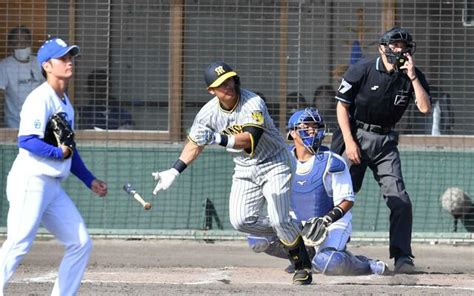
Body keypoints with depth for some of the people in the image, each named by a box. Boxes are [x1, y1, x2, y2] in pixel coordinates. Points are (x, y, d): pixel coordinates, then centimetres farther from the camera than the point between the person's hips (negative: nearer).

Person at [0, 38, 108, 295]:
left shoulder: (65, 103, 18)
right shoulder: (40, 99, -11)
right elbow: (26, 140, -22)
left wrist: (89, 180, 23)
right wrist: (58, 152, -29)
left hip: (53, 187, 9)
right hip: (30, 182, -9)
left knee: (81, 244, 7)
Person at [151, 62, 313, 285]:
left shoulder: (253, 103, -26)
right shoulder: (208, 113, -9)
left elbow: (250, 139, -40)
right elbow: (195, 144, 5)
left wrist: (220, 139, -54)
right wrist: (174, 172, 0)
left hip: (274, 164, -6)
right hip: (245, 169, 6)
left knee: (279, 220, -15)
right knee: (241, 220, -7)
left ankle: (303, 265, 4)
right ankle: (288, 235, 16)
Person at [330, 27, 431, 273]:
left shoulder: (412, 77, 0)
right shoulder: (362, 70, -9)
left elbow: (425, 108, -13)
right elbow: (342, 105, -6)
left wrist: (412, 76, -18)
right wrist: (349, 142, -13)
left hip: (385, 142, 3)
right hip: (355, 135, -3)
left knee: (399, 200, -10)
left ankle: (402, 257, -8)